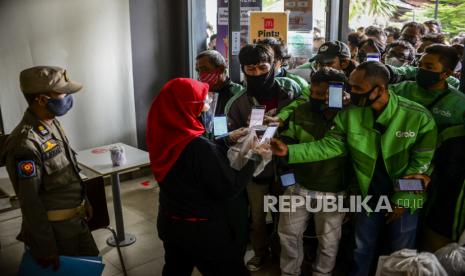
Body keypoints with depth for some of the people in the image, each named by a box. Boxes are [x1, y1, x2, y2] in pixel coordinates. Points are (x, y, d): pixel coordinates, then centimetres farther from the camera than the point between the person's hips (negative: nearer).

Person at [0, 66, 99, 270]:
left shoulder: (52, 123, 2)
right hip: (54, 228, -9)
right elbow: (29, 202, -24)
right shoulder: (26, 143, -27)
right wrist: (45, 247, -18)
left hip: (76, 218, 9)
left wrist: (83, 200, 20)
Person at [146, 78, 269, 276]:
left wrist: (228, 140, 8)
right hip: (202, 229, -7)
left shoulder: (164, 137, -7)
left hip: (169, 222, 7)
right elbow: (229, 189, -22)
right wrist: (255, 157, -12)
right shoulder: (198, 146, -31)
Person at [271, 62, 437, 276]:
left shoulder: (419, 117, -23)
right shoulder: (349, 115, -15)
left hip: (405, 199, -2)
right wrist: (290, 151, -26)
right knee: (362, 249, 21)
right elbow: (328, 146, -13)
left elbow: (422, 162, -15)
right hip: (369, 195, 2)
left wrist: (403, 200, -12)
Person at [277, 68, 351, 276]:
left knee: (328, 241, 16)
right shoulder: (301, 112, -6)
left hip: (332, 193, -2)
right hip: (298, 186, 3)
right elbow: (287, 140, 4)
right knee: (289, 233, 16)